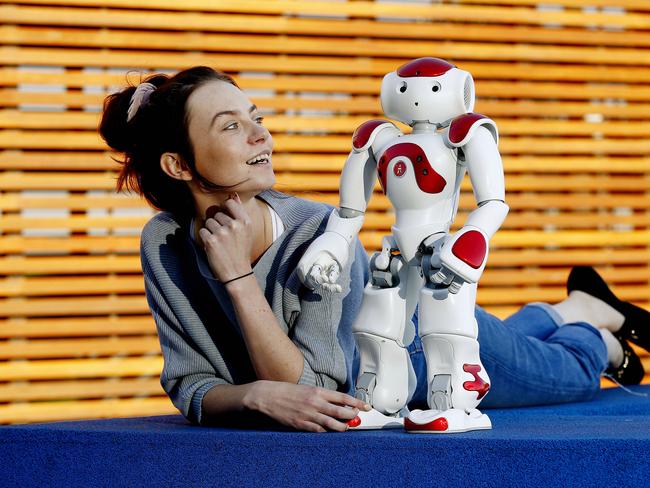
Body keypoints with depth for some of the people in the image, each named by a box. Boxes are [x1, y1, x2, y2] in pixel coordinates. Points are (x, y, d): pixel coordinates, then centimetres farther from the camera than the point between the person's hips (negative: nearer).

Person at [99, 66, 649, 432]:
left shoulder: (321, 236, -41)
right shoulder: (165, 244, -30)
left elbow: (311, 386, -39)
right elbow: (189, 383, -26)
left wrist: (239, 277, -45)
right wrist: (259, 396, -47)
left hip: (429, 339, -4)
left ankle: (597, 329, 55)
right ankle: (573, 309, 62)